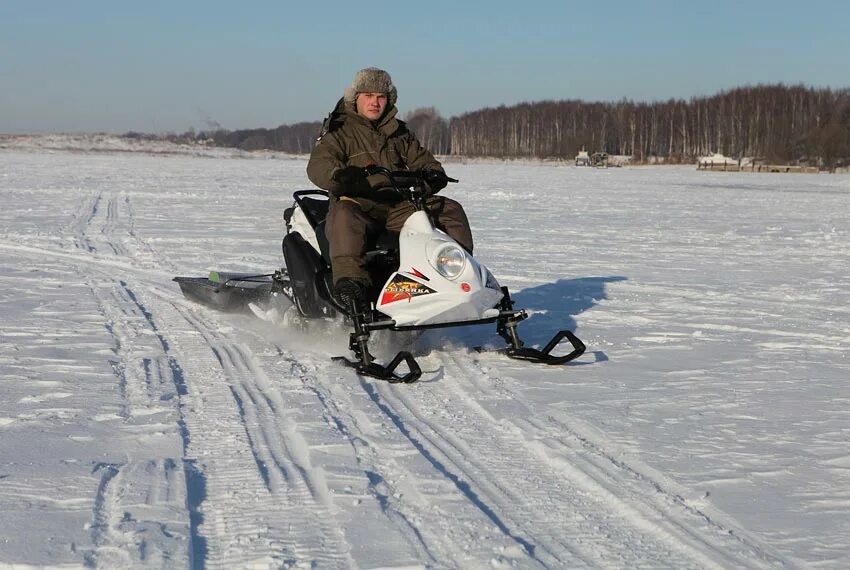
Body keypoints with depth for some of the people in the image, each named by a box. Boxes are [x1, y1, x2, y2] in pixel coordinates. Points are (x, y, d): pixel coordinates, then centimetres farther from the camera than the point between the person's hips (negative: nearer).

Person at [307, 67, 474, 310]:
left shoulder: (399, 133, 22)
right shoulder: (339, 131, 6)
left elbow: (421, 160, 20)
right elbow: (317, 166, -9)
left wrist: (434, 175, -7)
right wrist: (339, 174, -35)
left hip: (399, 206, 5)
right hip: (358, 204, -5)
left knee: (450, 209, -9)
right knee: (344, 217, -40)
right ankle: (350, 280, -52)